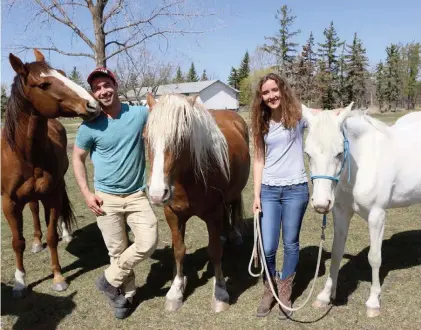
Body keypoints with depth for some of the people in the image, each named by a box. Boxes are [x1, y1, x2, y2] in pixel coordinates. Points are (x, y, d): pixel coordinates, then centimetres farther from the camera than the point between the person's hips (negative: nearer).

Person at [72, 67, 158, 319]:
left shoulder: (140, 114, -5)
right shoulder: (90, 126, -9)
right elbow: (78, 158, 3)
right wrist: (87, 194, -5)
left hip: (137, 195, 2)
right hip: (106, 198, -1)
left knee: (149, 243, -9)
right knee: (117, 251, 8)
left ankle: (110, 280, 15)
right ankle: (126, 294, 34)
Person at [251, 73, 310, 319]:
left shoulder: (299, 115, -3)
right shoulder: (261, 123, 5)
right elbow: (259, 160, 5)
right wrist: (256, 195, -1)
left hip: (296, 189, -2)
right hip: (269, 190, 2)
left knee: (290, 244, 10)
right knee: (267, 248, 1)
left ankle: (285, 292, 30)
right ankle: (269, 290, 29)